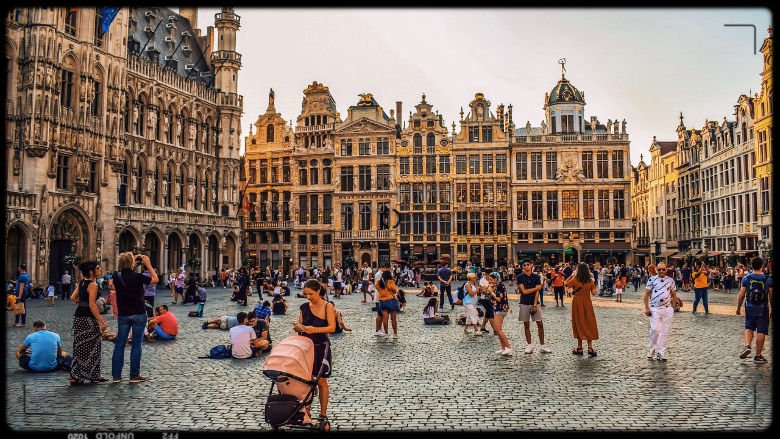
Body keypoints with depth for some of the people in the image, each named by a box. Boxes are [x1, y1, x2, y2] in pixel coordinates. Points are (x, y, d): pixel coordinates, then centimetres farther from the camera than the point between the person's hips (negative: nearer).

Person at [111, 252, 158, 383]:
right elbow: (155, 280, -4)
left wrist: (133, 265, 16)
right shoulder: (137, 277, -17)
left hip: (123, 315, 4)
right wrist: (148, 264, -1)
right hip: (138, 314, -4)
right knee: (136, 344, 3)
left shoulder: (117, 276, -3)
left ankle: (116, 375, 13)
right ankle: (134, 375, 8)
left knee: (119, 344, 10)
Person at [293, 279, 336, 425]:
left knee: (321, 381, 4)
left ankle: (323, 414, 14)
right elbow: (299, 324, 9)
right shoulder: (304, 307, 4)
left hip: (321, 347, -4)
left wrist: (316, 329, -29)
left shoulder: (328, 306, -10)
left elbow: (332, 328, -15)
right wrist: (297, 327, -14)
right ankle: (306, 410, 22)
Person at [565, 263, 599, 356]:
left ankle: (579, 348, 11)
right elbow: (594, 293, -5)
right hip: (587, 304, 2)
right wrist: (593, 285, 8)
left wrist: (571, 276, 6)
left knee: (579, 324, 7)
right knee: (589, 324, 8)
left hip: (577, 304, -1)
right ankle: (590, 347, 3)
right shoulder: (590, 281, -6)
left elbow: (566, 284, 2)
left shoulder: (575, 280, -12)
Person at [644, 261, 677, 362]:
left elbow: (674, 295, 13)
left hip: (667, 309, 2)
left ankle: (661, 353, 13)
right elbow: (647, 294, 1)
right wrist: (646, 308, -5)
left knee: (664, 332, 5)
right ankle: (651, 349, 9)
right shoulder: (652, 279, 0)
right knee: (655, 330, -12)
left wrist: (673, 307, 5)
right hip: (655, 309, -2)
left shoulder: (670, 280, 6)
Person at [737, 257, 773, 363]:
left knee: (748, 328, 18)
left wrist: (738, 308, 9)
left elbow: (741, 295, -3)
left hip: (750, 307, 1)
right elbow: (771, 297, -1)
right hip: (763, 308, -1)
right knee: (761, 331, 5)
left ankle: (747, 346, -5)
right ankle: (758, 356, 9)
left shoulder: (746, 279, -4)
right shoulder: (768, 279, -4)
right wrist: (772, 310, 10)